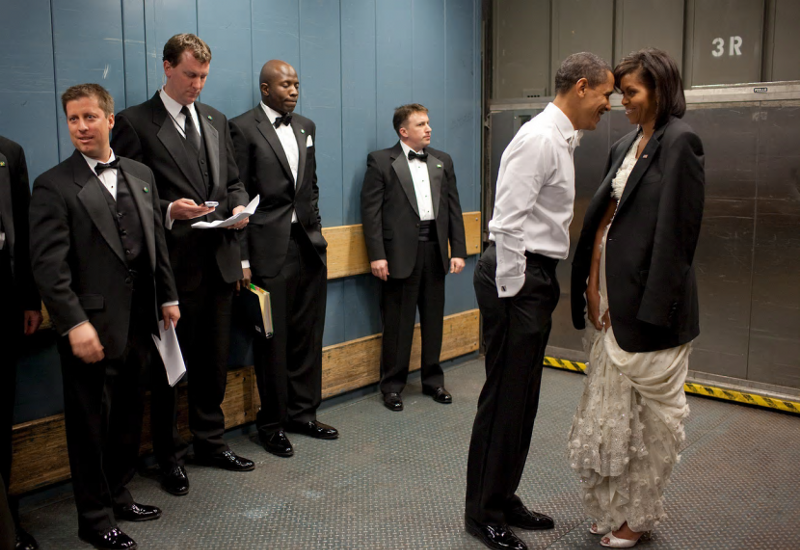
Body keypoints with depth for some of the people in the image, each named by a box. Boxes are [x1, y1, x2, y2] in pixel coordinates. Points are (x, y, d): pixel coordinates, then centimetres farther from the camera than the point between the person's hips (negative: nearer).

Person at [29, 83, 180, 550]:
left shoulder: (141, 176, 10)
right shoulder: (54, 186, -8)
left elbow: (158, 244, 16)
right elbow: (49, 265, -14)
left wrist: (168, 297, 13)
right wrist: (75, 324, -20)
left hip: (138, 325, 6)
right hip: (91, 328, -5)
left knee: (129, 419, 17)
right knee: (91, 425, 7)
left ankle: (119, 497, 35)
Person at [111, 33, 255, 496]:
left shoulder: (216, 121, 13)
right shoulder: (135, 123, -5)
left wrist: (238, 206, -3)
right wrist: (168, 210, -22)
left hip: (219, 259, 6)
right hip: (173, 263, -5)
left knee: (215, 361, 16)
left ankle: (211, 441, 33)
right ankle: (170, 456, 23)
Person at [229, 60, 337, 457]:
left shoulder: (306, 127, 14)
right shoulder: (243, 128, -5)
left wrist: (316, 231, 12)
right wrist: (241, 259, -12)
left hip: (309, 246, 6)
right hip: (270, 249, -6)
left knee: (307, 336, 12)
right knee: (272, 340, 4)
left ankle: (303, 413, 26)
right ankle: (272, 423, 19)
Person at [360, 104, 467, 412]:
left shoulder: (443, 161, 13)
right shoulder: (381, 161, 0)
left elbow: (453, 209, 12)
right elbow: (371, 210, -6)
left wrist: (458, 251, 5)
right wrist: (376, 255, -13)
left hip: (435, 249, 4)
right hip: (400, 253, -4)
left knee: (433, 319, 12)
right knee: (397, 323, 3)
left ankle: (433, 380, 26)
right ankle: (392, 386, 16)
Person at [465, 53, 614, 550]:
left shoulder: (561, 140, 17)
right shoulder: (539, 140, -15)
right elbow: (508, 221, -21)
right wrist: (510, 293, -19)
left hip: (537, 274, 10)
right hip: (518, 275, -10)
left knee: (523, 397, 16)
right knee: (505, 397, -1)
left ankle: (504, 500, 29)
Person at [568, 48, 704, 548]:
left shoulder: (679, 142, -10)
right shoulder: (627, 145, 14)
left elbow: (677, 231, -15)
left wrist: (652, 307, -18)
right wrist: (592, 284, 4)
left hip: (648, 300, -8)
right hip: (610, 297, 8)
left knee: (653, 411, 6)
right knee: (609, 407, 15)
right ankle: (614, 507, 30)